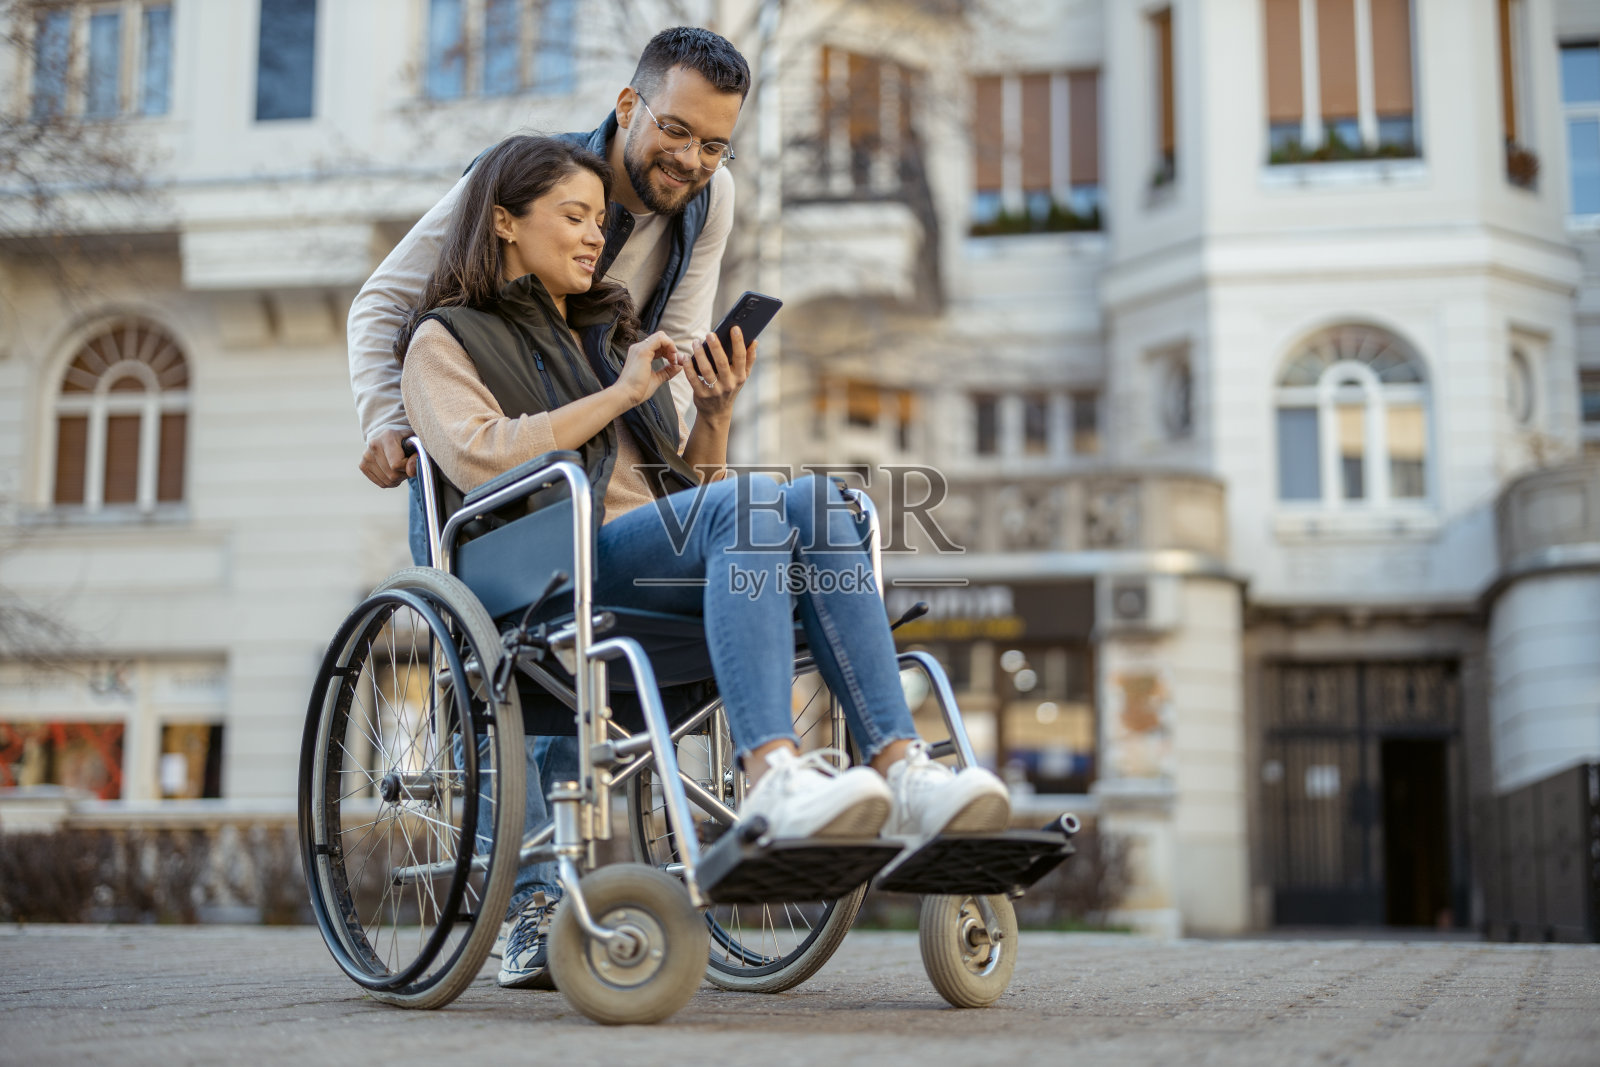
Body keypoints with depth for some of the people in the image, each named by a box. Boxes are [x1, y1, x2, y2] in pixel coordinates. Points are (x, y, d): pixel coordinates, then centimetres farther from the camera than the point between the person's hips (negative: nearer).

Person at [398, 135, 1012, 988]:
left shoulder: (612, 335, 35)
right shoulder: (446, 340, 17)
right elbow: (480, 460, -5)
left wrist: (716, 412, 11)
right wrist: (622, 394, -3)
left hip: (669, 556, 6)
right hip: (559, 570, -5)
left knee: (815, 500, -26)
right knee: (746, 504, -34)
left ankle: (899, 768, -40)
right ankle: (772, 775, -51)